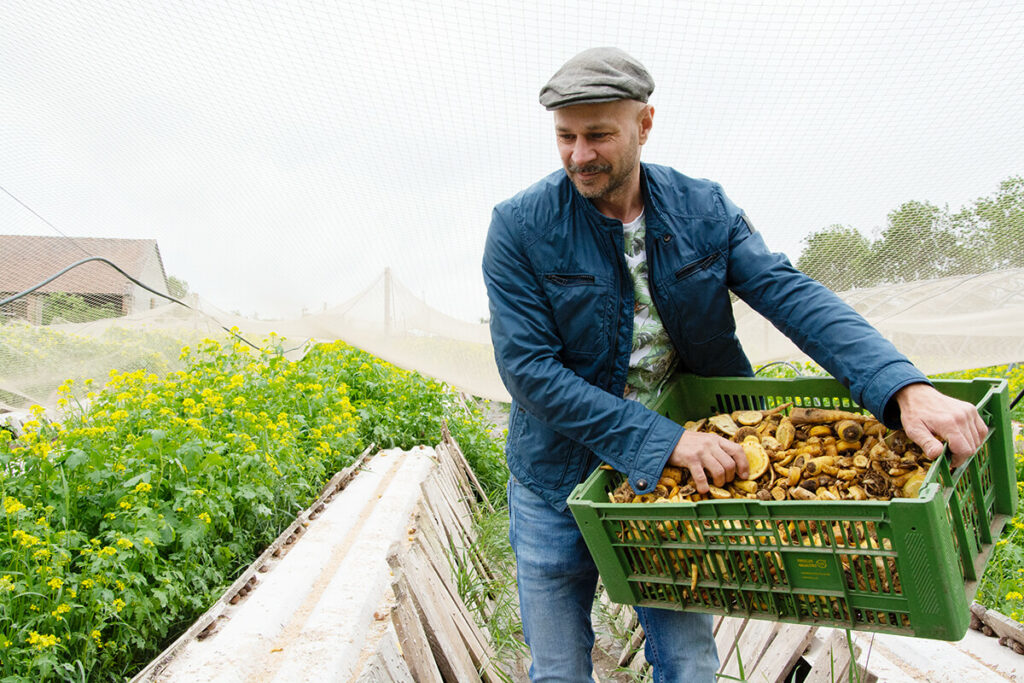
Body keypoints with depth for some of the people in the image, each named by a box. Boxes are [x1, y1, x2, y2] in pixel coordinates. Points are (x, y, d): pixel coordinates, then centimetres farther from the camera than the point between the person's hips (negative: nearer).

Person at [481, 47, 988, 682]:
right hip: (559, 486, -1)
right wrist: (663, 440, -27)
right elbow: (528, 369, -20)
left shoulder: (702, 209, -6)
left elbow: (792, 294, -14)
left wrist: (908, 387, -31)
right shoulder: (521, 227, -15)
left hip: (673, 480, 2)